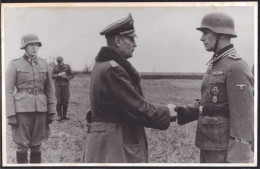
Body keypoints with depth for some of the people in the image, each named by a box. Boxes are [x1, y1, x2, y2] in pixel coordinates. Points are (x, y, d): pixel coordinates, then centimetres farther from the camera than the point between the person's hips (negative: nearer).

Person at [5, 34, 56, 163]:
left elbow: (49, 89, 13)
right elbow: (8, 91, -5)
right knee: (22, 146, 0)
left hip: (40, 109, 4)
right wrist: (10, 115, -11)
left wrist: (51, 112, 8)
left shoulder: (44, 64, 9)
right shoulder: (14, 64, -2)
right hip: (22, 108, -3)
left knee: (36, 146, 8)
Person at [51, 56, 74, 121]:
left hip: (65, 85, 0)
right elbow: (52, 76, 1)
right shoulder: (55, 67, 8)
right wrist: (58, 75, -14)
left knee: (65, 101, 0)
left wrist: (66, 77, -12)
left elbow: (72, 75, 7)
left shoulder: (67, 66, 6)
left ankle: (64, 115, 10)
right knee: (59, 102, -6)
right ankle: (59, 116, -1)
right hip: (58, 85, 0)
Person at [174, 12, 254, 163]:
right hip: (209, 142, 9)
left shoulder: (237, 67, -17)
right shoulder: (216, 64, 13)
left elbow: (244, 117, -20)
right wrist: (182, 112, 1)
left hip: (224, 147, -9)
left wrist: (237, 160, -22)